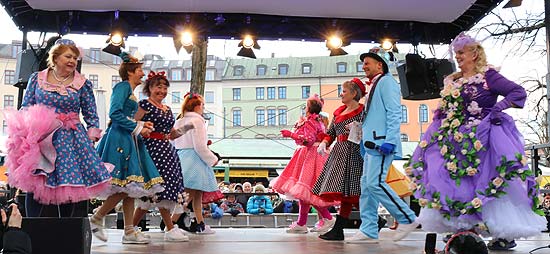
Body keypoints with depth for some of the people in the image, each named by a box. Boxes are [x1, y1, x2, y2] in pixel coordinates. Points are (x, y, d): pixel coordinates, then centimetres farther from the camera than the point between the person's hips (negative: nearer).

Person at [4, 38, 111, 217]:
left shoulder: (83, 84, 5)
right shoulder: (36, 78, 8)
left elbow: (92, 117, 8)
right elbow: (25, 109, 11)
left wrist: (90, 139, -3)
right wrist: (25, 134, -3)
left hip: (72, 144, 0)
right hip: (39, 142, 1)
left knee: (74, 192, -2)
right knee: (38, 192, 0)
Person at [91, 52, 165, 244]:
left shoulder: (130, 91, 22)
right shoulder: (123, 86, -5)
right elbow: (114, 114, -17)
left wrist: (141, 125, 9)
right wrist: (137, 128, -13)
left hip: (128, 141, 10)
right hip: (119, 140, -10)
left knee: (130, 188, 5)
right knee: (125, 187, -13)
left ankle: (129, 231, 6)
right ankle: (96, 219, 1)